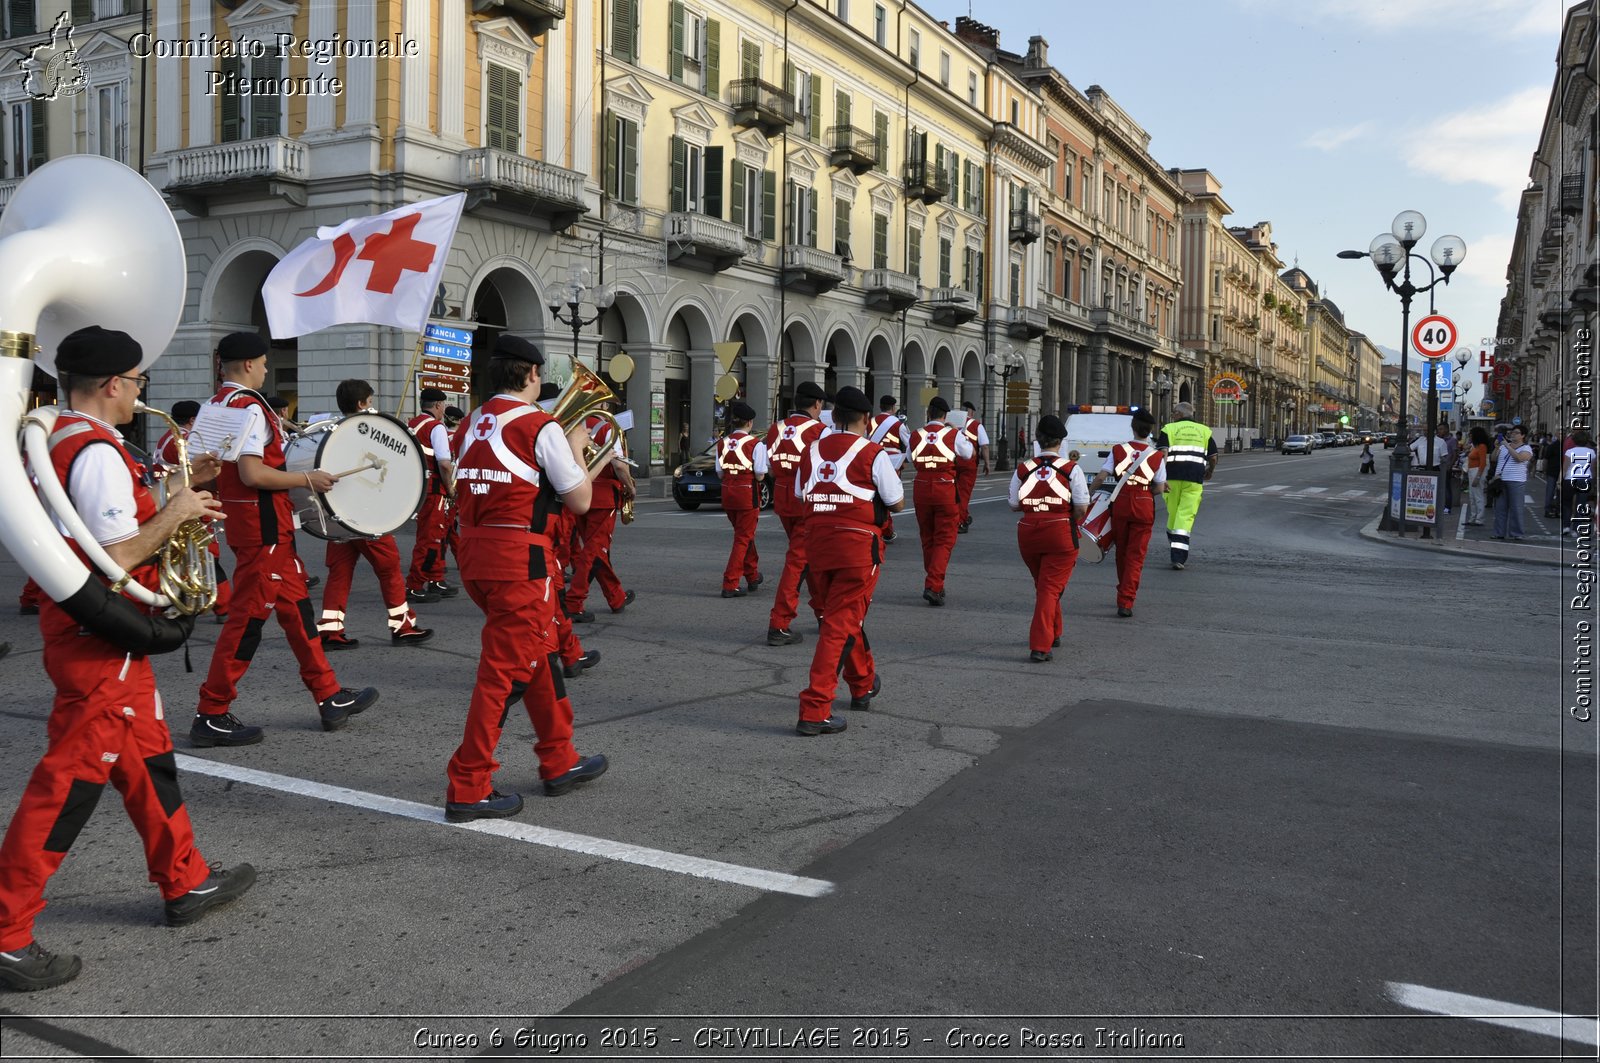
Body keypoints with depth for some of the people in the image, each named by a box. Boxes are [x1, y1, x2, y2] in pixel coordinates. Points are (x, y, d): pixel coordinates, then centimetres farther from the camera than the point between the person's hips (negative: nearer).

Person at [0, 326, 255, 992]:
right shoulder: (98, 453, -20)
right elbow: (116, 560, -25)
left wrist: (169, 489, 14)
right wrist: (174, 515, -13)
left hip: (83, 631, 11)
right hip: (100, 643, -11)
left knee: (148, 759, 19)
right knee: (69, 783, -4)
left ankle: (186, 883, 32)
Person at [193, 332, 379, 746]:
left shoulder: (215, 406, 13)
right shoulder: (249, 408, -17)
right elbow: (252, 474, -26)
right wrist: (307, 479, -17)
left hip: (244, 522, 11)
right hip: (264, 526, -11)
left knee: (295, 606, 13)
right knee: (248, 617, -4)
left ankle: (330, 697, 20)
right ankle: (211, 717, 3)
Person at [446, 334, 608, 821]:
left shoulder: (473, 424, 11)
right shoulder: (541, 427, -10)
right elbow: (580, 500, -5)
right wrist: (576, 447, 10)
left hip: (475, 552, 8)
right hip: (520, 559, -8)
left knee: (541, 655, 20)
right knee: (505, 670, -2)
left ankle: (560, 762, 31)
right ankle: (468, 789, 3)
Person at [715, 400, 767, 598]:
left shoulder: (723, 443, 3)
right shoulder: (755, 444, -12)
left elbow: (720, 472, 5)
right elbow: (760, 474, -12)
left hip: (727, 492, 6)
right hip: (747, 493, -6)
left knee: (743, 535, 22)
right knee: (743, 539, 2)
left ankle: (753, 576, 37)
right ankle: (729, 585, -2)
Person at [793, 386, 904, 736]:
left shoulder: (811, 452, 7)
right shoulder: (873, 455, -6)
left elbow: (800, 497, 12)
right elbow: (898, 503, 1)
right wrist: (893, 477, 19)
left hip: (817, 542, 6)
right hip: (858, 544, -5)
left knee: (846, 615, 23)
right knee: (840, 625, -3)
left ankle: (863, 686, 43)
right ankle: (814, 710, -8)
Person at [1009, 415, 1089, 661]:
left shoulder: (1023, 469, 0)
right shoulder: (1071, 469, -6)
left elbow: (1015, 505, 5)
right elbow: (1082, 508, -7)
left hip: (1028, 534, 3)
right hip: (1060, 533, -3)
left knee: (1043, 586, 23)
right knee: (1051, 588, 0)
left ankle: (1053, 634, 40)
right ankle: (1040, 646, -9)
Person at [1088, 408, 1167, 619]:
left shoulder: (1118, 450, -2)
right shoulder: (1157, 456, -3)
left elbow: (1101, 477, -7)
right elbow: (1159, 489, -2)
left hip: (1120, 503, 1)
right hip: (1144, 506, -1)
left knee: (1121, 551, 18)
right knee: (1135, 555, 2)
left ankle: (1124, 592, 33)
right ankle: (1125, 601, -6)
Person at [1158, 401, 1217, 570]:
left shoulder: (1169, 429, 7)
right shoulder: (1204, 431, 14)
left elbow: (1163, 454, -8)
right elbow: (1213, 457, 14)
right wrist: (1209, 472, 34)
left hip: (1173, 476, -1)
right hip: (1194, 478, 1)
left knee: (1173, 512, 14)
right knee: (1186, 515, -3)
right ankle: (1179, 557, -12)